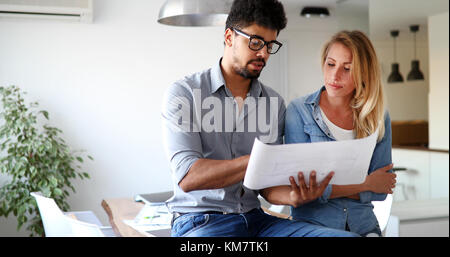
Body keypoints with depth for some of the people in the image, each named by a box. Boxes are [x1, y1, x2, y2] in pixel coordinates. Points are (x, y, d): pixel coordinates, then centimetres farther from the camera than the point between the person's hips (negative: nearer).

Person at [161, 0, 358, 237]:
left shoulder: (274, 104, 9)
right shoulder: (183, 94, -4)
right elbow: (188, 177, -16)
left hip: (255, 217, 5)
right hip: (199, 222, -5)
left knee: (348, 236, -16)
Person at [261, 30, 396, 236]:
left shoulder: (379, 118, 7)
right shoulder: (299, 111, -2)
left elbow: (380, 191, 4)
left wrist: (325, 189, -10)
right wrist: (366, 184, -6)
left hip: (363, 226, 3)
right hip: (311, 225, -3)